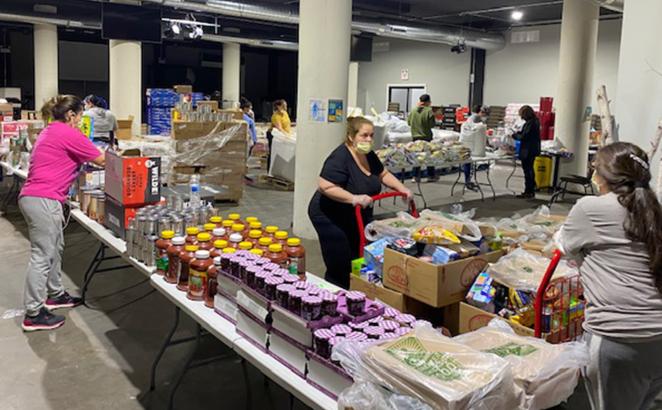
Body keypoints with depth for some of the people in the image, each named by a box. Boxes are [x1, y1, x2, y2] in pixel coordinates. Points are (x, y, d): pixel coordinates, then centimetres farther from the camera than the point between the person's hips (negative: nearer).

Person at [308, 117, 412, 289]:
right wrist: (354, 198, -37)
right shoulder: (340, 158, -23)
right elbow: (325, 187, -31)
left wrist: (401, 188, 3)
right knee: (339, 270, -5)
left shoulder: (369, 155, 3)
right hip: (330, 218, -8)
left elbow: (383, 174, 17)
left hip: (357, 219, 8)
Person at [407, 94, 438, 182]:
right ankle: (431, 176, 16)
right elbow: (432, 124, -14)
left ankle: (416, 176, 11)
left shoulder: (413, 110, -1)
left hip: (415, 136, 4)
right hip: (426, 137, -4)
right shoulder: (429, 111, -14)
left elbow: (409, 122, 6)